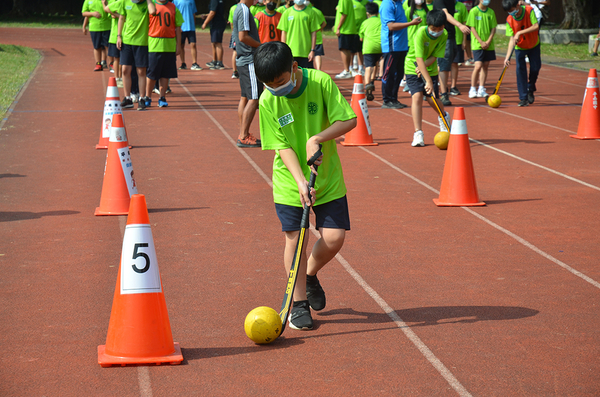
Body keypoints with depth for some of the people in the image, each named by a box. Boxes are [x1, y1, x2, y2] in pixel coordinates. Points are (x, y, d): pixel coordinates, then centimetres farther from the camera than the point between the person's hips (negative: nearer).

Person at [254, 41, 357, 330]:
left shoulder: (321, 82, -14)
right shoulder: (268, 101, -12)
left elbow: (349, 120, -14)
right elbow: (282, 146, -13)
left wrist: (317, 138, -27)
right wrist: (301, 181, -26)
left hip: (328, 178, 1)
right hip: (290, 183, 0)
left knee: (334, 238, -4)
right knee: (295, 240, -3)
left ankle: (311, 275, 27)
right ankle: (299, 303, 12)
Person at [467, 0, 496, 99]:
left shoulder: (491, 12, 7)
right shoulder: (473, 11, -4)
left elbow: (493, 28, 7)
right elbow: (472, 28, -6)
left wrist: (488, 41, -7)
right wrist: (481, 42, -13)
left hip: (489, 45, 5)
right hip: (477, 45, -5)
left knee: (485, 66, 6)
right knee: (478, 66, -13)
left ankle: (481, 90, 12)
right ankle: (473, 89, -2)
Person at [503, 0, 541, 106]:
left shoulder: (529, 11, -24)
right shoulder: (509, 20, -21)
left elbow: (536, 26, -32)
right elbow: (512, 39, -23)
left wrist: (520, 32, -40)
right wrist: (507, 57, -34)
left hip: (534, 45, 0)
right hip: (519, 47, 0)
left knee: (535, 68, 0)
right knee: (520, 70, -12)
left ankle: (530, 90, 29)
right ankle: (523, 98, -6)